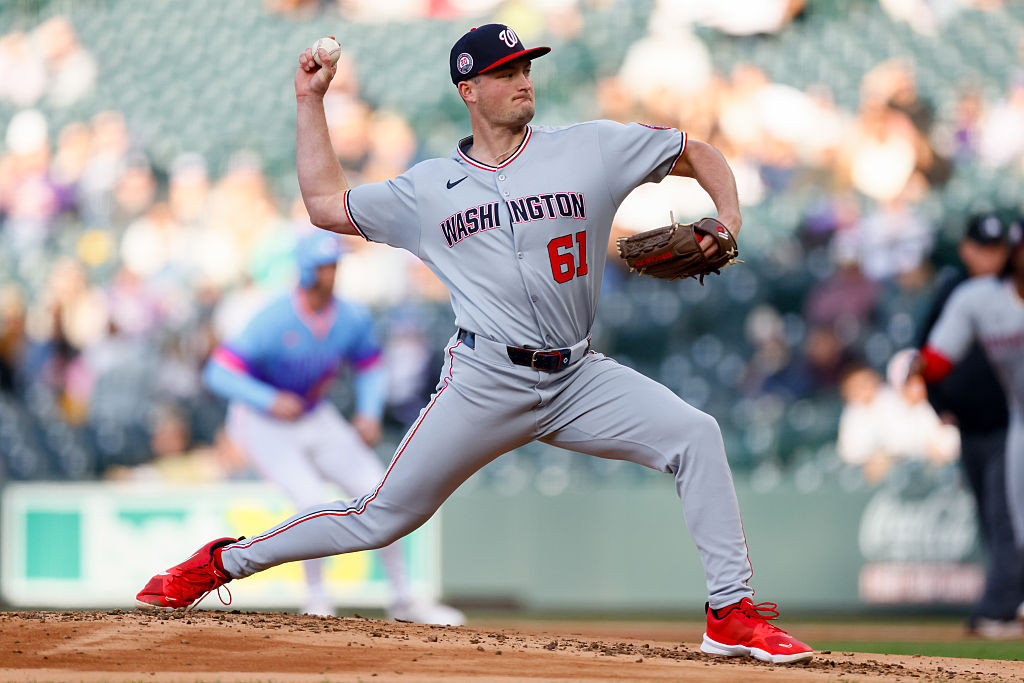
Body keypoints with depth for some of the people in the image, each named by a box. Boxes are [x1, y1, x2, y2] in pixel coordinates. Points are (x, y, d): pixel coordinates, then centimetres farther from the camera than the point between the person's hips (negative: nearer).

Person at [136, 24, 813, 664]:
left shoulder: (591, 149, 5)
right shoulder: (429, 188, 9)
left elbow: (699, 153, 11)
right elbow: (326, 203, 16)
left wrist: (729, 220, -7)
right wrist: (310, 102, 15)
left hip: (579, 378, 1)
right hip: (487, 385, -1)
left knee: (697, 434, -20)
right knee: (380, 519, -1)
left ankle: (732, 614, -16)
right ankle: (221, 562, 16)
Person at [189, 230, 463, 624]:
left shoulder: (353, 319, -11)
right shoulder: (274, 322, -27)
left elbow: (369, 367, 9)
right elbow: (218, 373, -28)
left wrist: (369, 414, -8)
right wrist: (271, 401, -38)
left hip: (317, 421, 6)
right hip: (262, 425, -6)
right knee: (313, 500, -25)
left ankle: (403, 600, 11)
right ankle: (317, 601, -4)